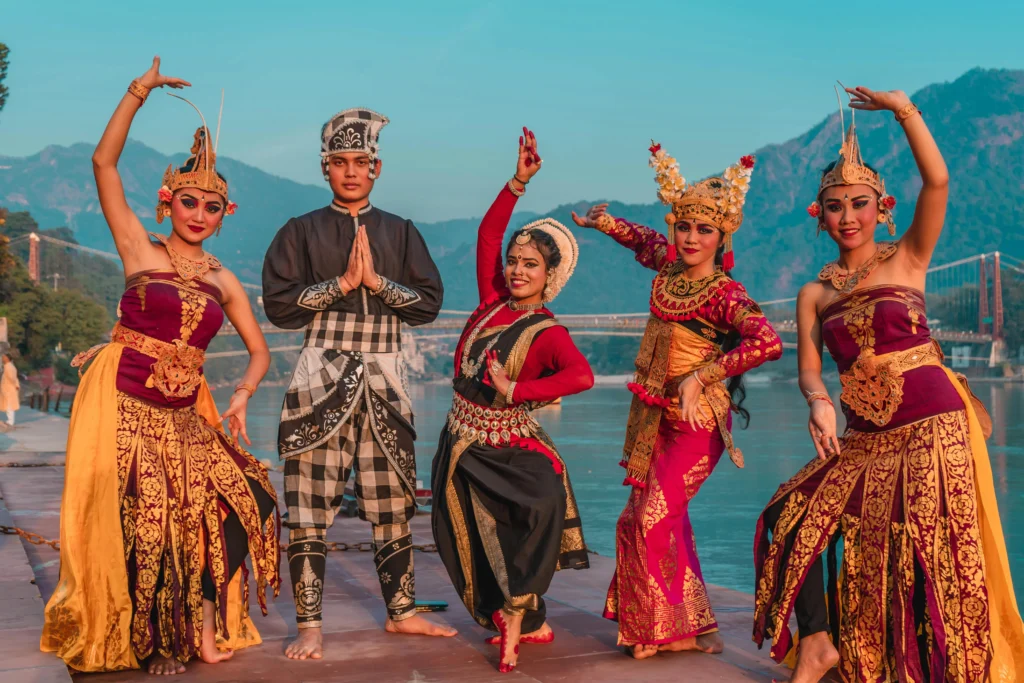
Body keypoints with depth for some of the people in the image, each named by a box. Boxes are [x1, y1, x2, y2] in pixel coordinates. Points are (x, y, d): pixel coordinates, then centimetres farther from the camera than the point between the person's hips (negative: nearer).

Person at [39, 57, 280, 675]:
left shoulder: (223, 281, 12)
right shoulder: (141, 251, 3)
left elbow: (260, 351, 14)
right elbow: (104, 161, -5)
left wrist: (243, 395, -6)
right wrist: (139, 92, -8)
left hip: (184, 412, 4)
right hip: (122, 403, -4)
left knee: (240, 498, -6)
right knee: (137, 516, -7)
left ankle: (200, 624, 9)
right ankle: (127, 638, 11)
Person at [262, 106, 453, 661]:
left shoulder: (400, 233, 13)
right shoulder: (302, 233, 6)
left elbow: (429, 303, 4)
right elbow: (279, 305, -5)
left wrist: (376, 282, -10)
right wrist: (341, 284, -12)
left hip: (384, 380, 2)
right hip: (321, 379, -2)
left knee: (393, 503, 7)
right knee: (310, 505, -4)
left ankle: (401, 611, 21)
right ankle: (309, 625, 5)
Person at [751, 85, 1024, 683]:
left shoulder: (907, 261, 3)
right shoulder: (815, 294, 10)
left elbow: (937, 181, -10)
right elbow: (809, 369, 2)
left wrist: (904, 109, -14)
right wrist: (819, 402, -20)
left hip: (931, 426, -4)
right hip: (864, 436, 4)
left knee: (923, 550, -7)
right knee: (794, 516, -7)